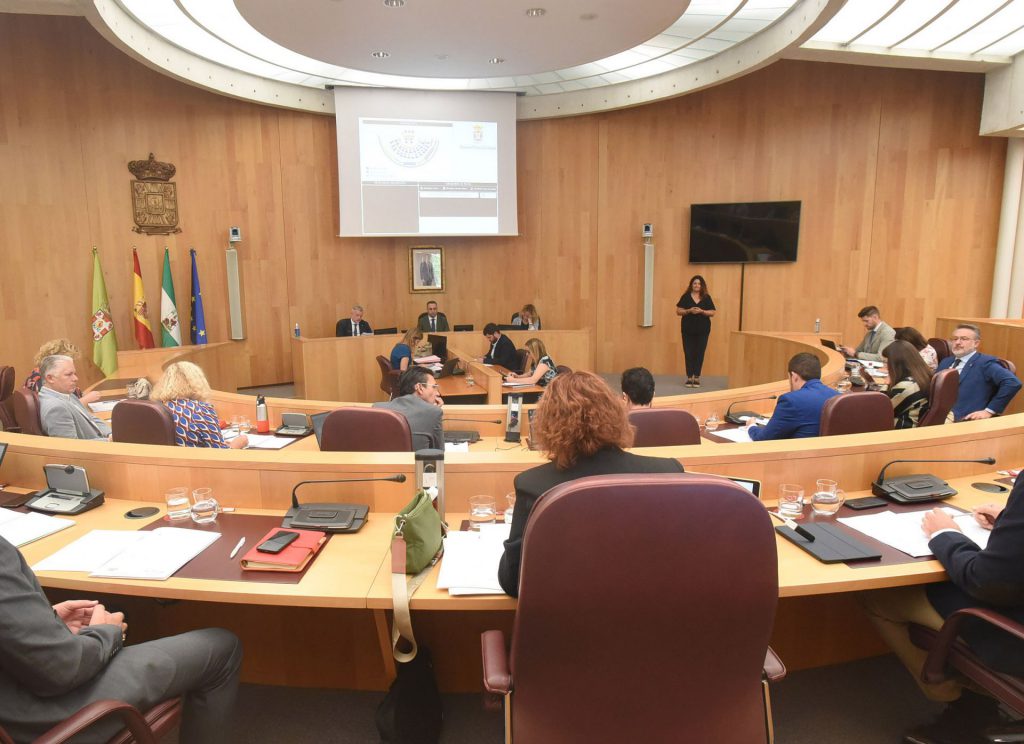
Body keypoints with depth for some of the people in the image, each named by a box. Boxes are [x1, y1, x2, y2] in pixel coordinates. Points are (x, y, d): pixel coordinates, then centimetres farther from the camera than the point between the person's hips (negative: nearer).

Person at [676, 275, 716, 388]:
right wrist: (689, 311, -16)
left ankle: (697, 378, 8)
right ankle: (689, 377, 6)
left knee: (699, 353, 1)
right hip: (688, 330, 0)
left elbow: (712, 313, 1)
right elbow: (678, 311, 1)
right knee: (689, 353, -1)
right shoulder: (686, 297, 4)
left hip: (703, 330, 0)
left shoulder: (706, 298, 5)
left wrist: (702, 311, -16)